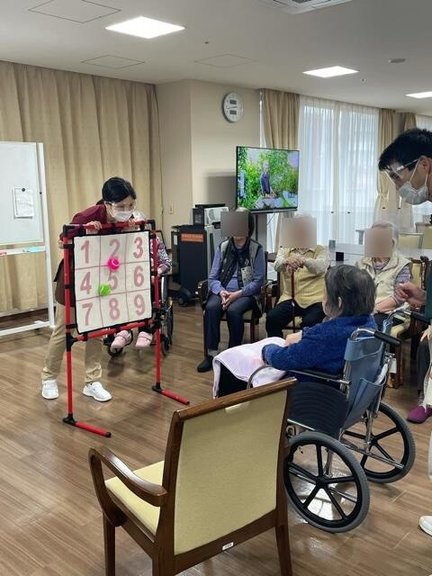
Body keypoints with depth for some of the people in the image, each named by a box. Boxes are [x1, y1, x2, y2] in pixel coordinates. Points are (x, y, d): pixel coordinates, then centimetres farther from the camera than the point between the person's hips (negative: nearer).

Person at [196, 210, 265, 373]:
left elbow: (258, 281, -5)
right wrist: (221, 292, -15)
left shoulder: (256, 249, -1)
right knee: (211, 308, -30)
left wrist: (237, 294, -18)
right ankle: (211, 354, -24)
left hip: (246, 293, -2)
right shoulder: (223, 247, 8)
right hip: (222, 291, 3)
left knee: (233, 310, -34)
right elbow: (213, 277, 6)